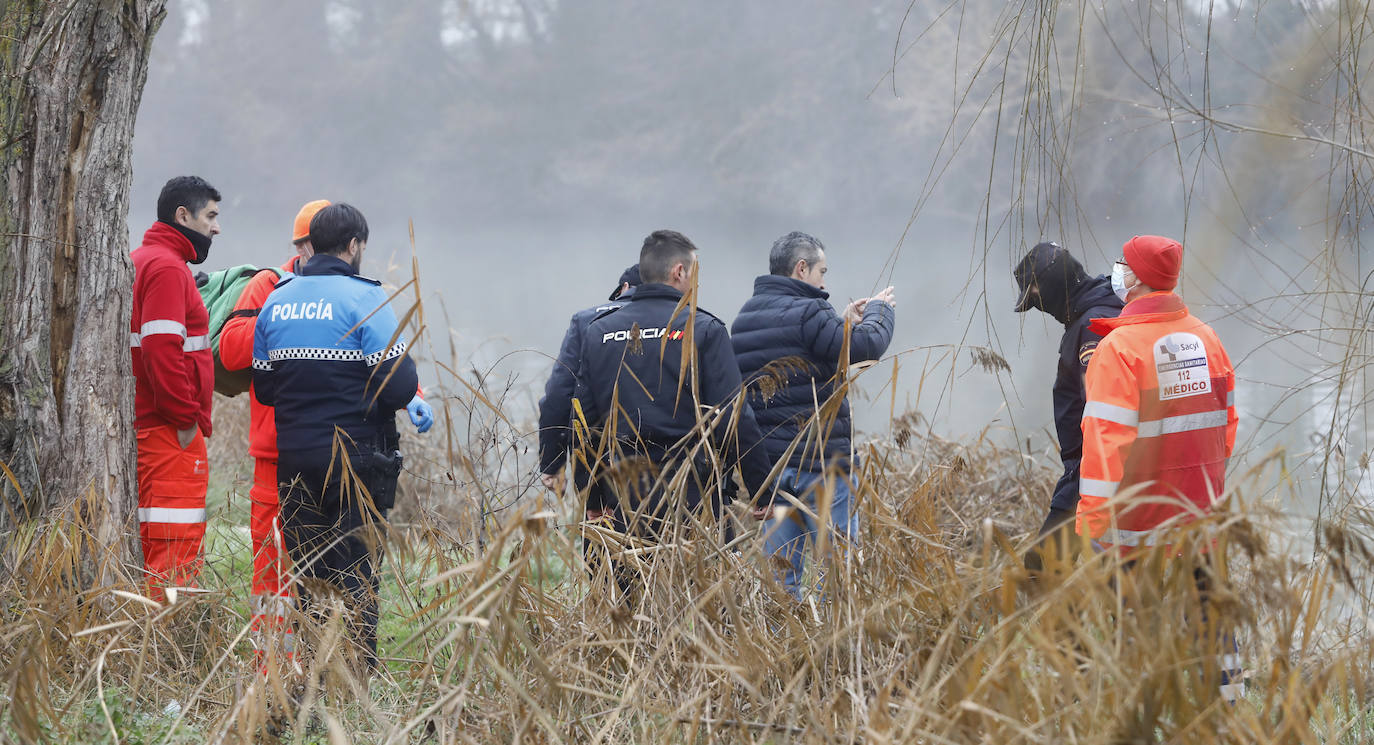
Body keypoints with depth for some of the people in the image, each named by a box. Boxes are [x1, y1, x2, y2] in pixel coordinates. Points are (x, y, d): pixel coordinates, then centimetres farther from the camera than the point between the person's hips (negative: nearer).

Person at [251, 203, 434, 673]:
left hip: (293, 458, 5)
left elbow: (263, 387, 14)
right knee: (357, 573, 1)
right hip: (357, 458, -5)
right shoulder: (363, 298, -10)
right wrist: (412, 404, 3)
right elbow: (397, 382, -17)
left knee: (308, 571, 12)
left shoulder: (276, 301, 8)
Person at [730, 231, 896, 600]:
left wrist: (845, 322, 19)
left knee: (781, 574, 8)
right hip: (821, 461, -7)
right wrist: (880, 310, 1)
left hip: (769, 464, 7)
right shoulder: (807, 314, -13)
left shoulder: (744, 319, 14)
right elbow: (866, 346, -19)